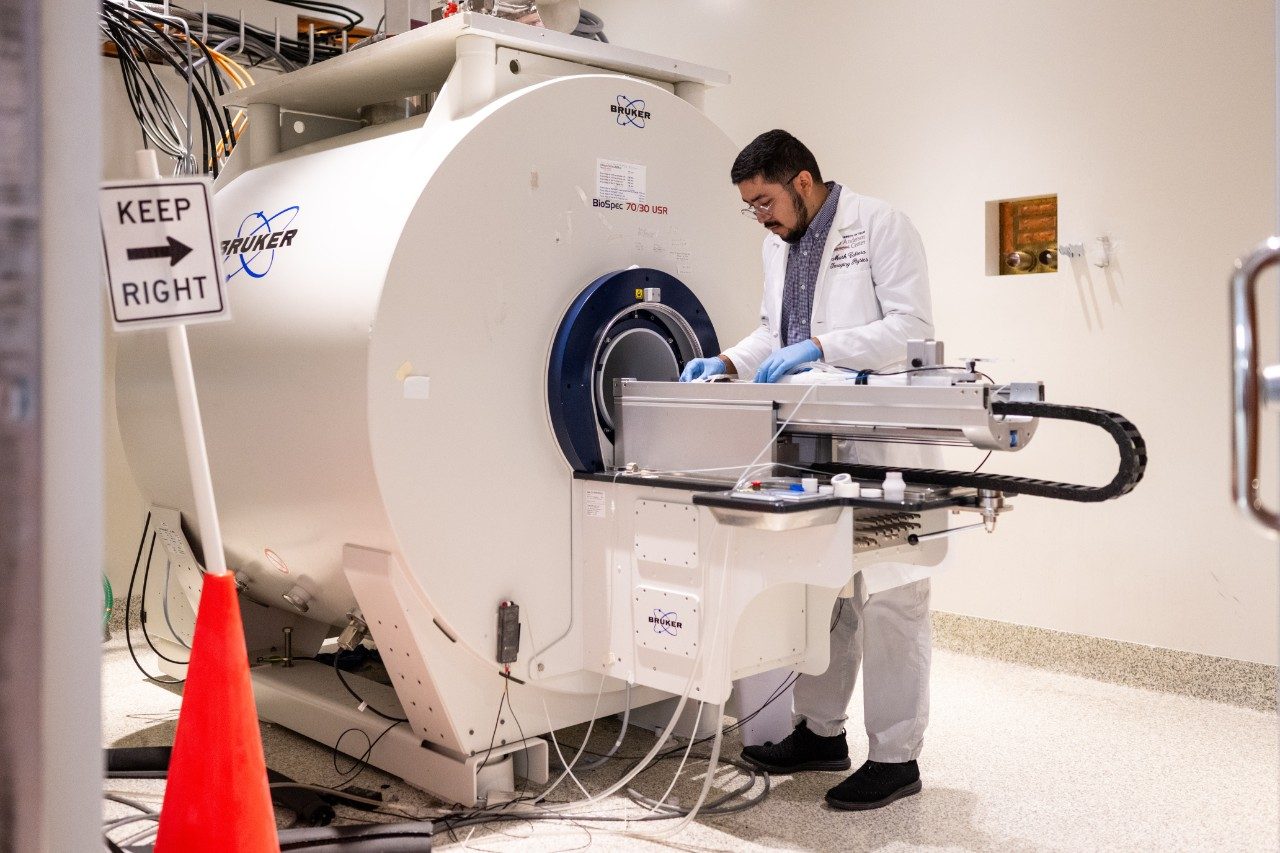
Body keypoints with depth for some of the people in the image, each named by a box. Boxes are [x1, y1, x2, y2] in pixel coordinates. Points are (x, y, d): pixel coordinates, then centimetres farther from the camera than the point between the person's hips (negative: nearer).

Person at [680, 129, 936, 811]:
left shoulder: (879, 226, -8)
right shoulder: (778, 243, 15)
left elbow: (912, 326, -16)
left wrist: (819, 346, -23)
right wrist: (728, 363, 5)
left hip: (881, 443, -8)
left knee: (889, 597, -2)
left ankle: (895, 758, 9)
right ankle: (820, 732, 28)